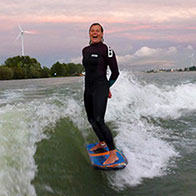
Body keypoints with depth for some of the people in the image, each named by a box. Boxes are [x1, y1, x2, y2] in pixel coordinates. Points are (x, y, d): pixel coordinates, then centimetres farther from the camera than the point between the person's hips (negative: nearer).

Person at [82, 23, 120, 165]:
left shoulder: (106, 49, -8)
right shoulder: (85, 50, 13)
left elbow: (115, 72, -4)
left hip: (100, 88, -8)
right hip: (88, 88, 8)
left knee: (99, 120, -18)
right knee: (91, 119, 17)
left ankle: (113, 154, -14)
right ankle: (102, 142, 40)